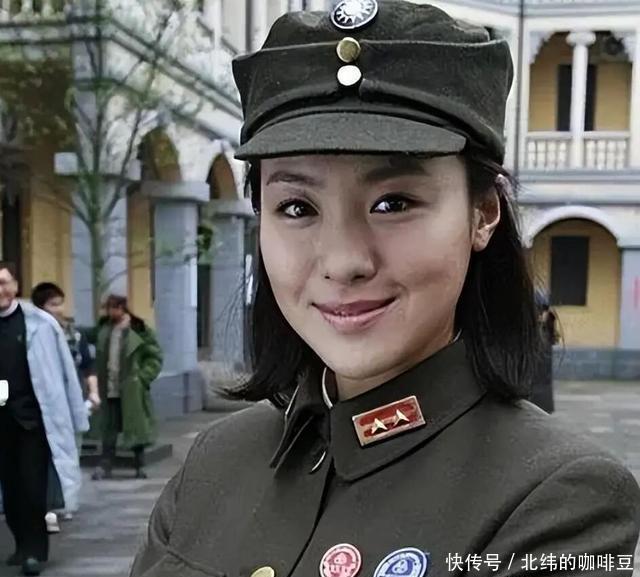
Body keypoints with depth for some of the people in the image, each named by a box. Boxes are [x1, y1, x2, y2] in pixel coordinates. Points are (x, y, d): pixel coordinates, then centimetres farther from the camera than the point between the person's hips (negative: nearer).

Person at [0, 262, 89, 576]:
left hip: (33, 415, -3)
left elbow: (63, 371, -3)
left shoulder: (39, 323, -6)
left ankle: (34, 549, 12)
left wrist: (74, 416, -3)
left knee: (32, 485, 0)